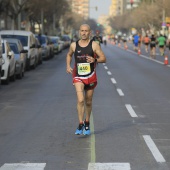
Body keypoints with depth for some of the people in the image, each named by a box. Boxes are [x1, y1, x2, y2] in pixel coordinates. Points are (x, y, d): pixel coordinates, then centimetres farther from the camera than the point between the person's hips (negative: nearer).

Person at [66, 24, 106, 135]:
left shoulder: (94, 45, -4)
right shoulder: (74, 45, 2)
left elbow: (104, 58, -5)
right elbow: (69, 55, 22)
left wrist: (95, 60, -26)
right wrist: (68, 66, 5)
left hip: (91, 77, 0)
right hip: (78, 77, 0)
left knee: (88, 102, 11)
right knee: (80, 100, -18)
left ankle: (87, 124, 30)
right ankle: (80, 125, -14)